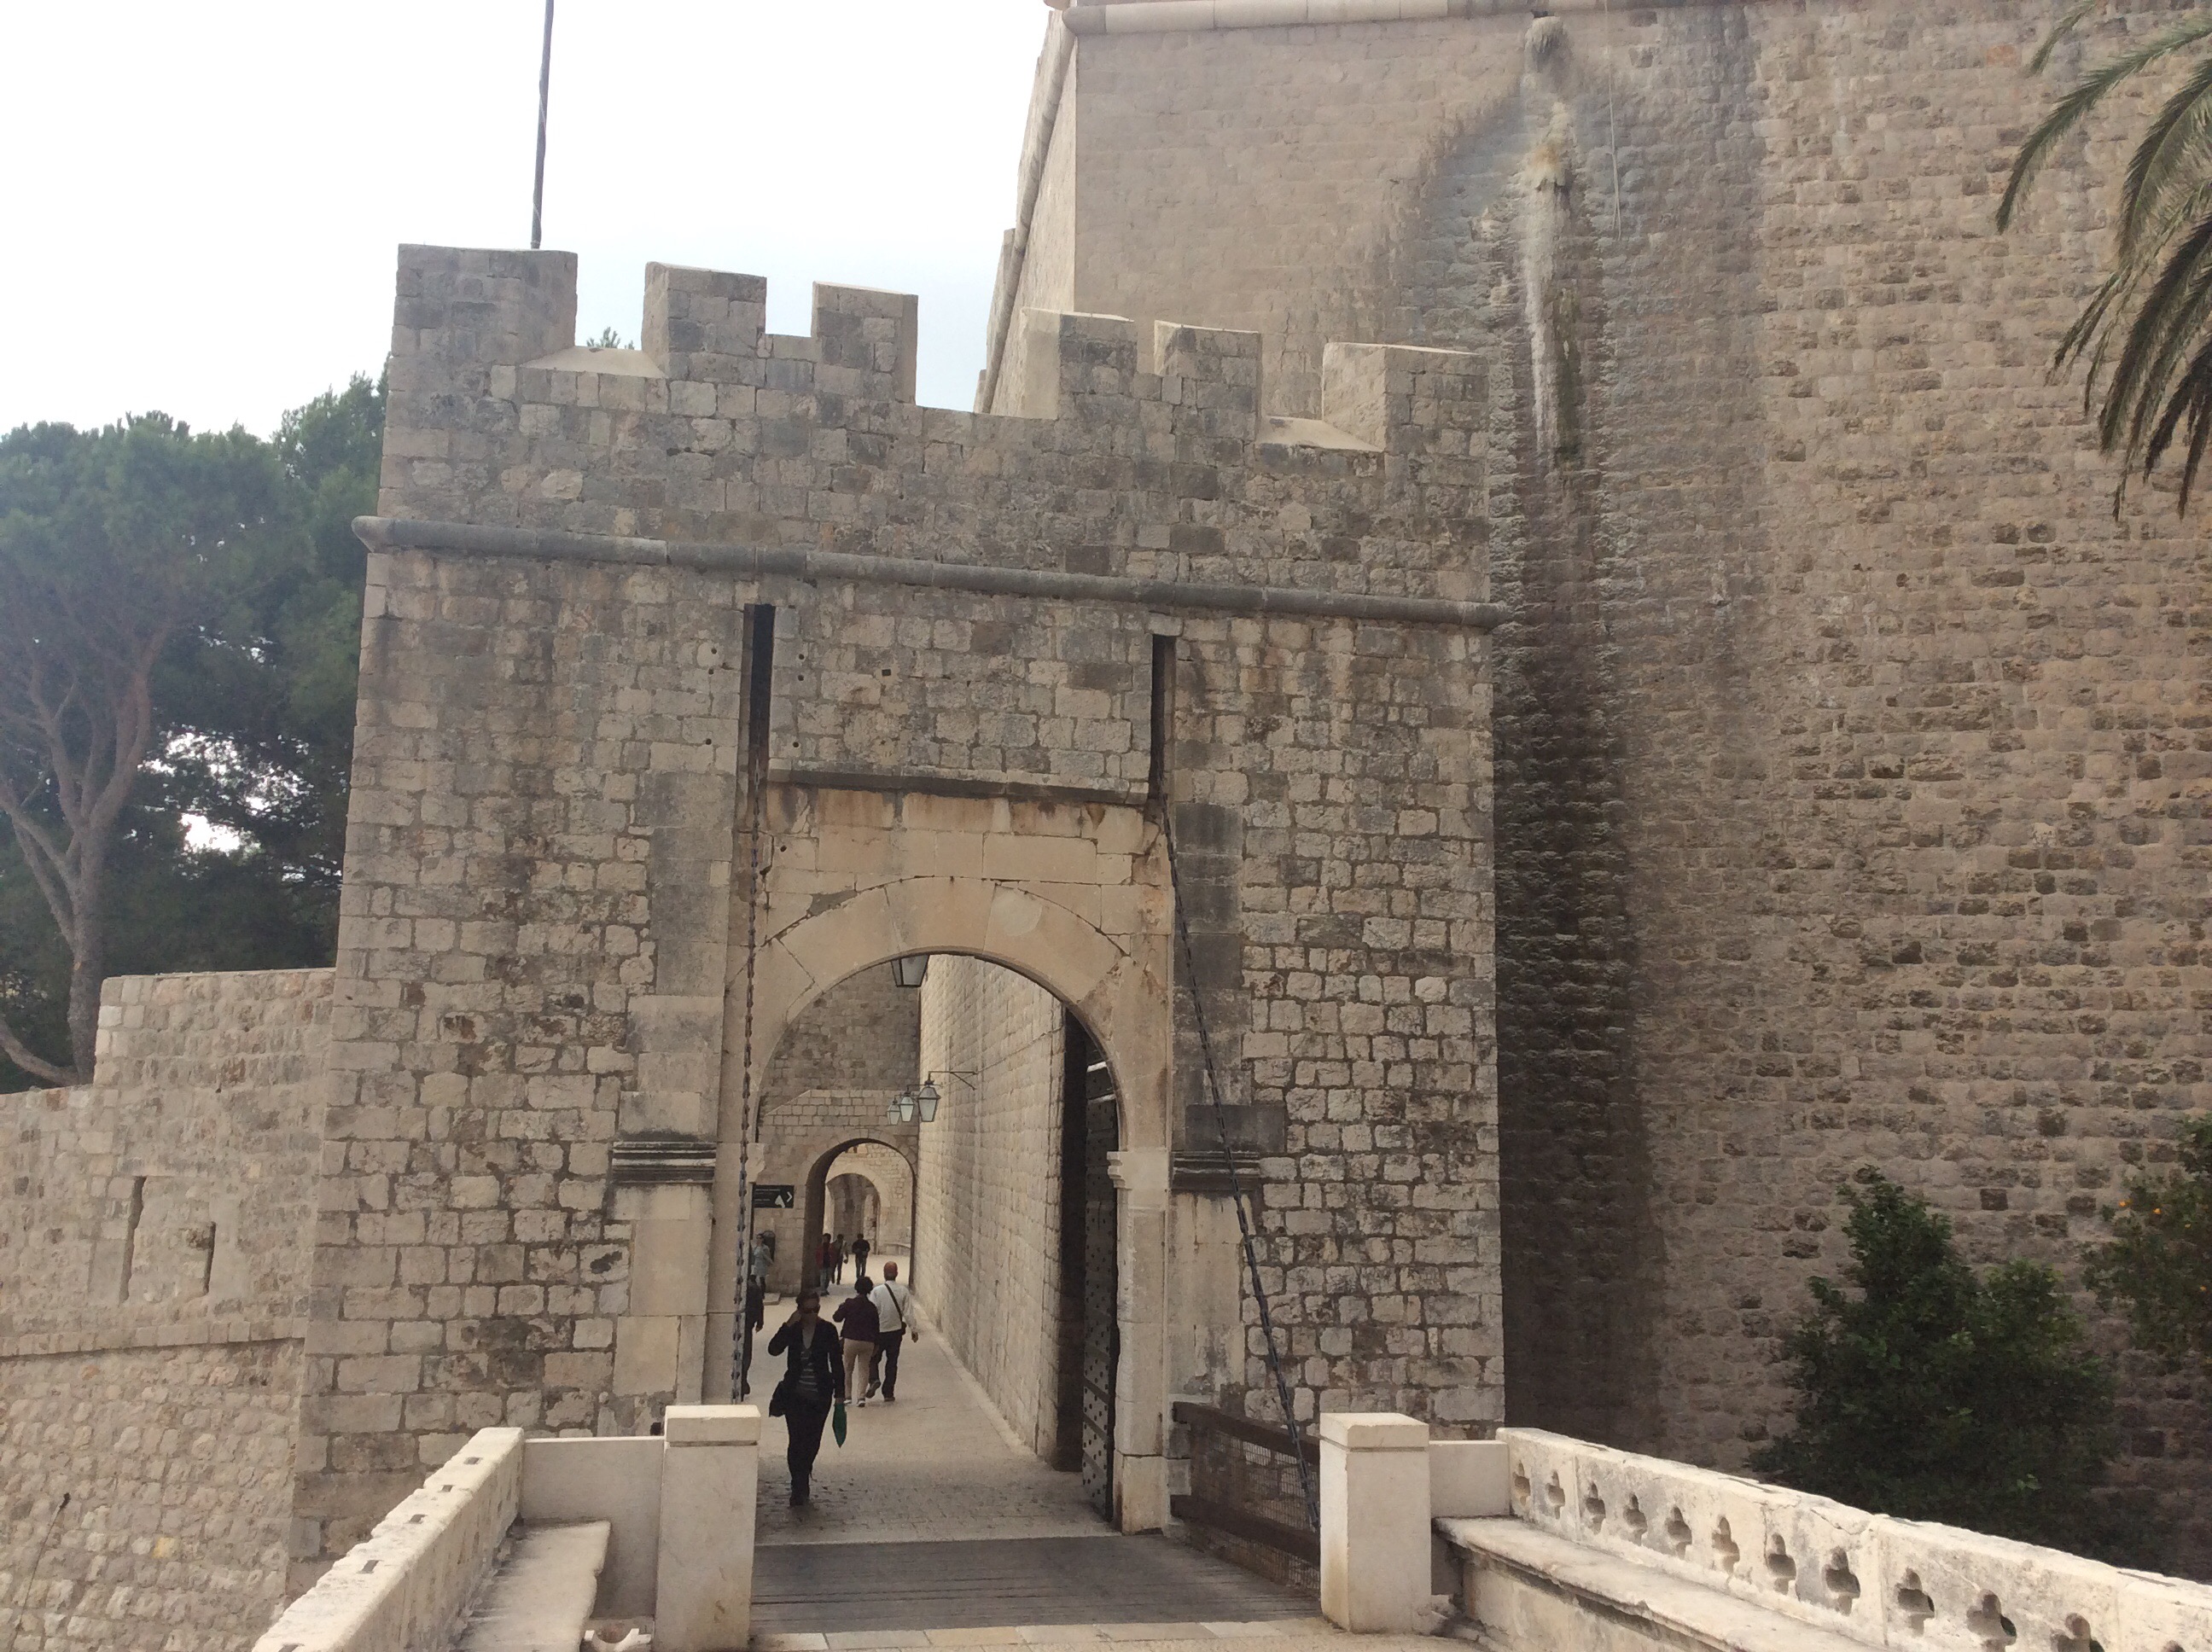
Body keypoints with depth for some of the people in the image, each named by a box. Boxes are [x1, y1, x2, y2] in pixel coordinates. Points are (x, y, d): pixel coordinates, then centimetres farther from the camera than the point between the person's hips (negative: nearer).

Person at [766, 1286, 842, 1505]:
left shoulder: (828, 1331, -2)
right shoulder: (792, 1329, -1)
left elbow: (836, 1363, 2)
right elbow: (774, 1349, -15)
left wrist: (839, 1393, -2)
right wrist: (788, 1325, -22)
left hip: (820, 1396, 0)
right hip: (795, 1395, 0)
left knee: (812, 1441, 7)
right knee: (797, 1440, -8)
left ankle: (802, 1482, 32)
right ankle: (800, 1488, 0)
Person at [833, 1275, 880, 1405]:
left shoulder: (850, 1303, -8)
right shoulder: (872, 1307, 2)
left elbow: (838, 1318, -3)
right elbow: (876, 1327, 6)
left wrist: (841, 1307, 16)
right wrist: (876, 1345, 14)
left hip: (851, 1340, -2)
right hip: (868, 1342, 2)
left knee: (847, 1369, 12)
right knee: (864, 1369, 9)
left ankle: (847, 1395, 11)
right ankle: (862, 1396, 0)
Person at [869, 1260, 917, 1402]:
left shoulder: (877, 1291, -13)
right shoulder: (903, 1291, -7)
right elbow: (908, 1313, -6)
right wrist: (914, 1330, 3)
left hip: (879, 1331, -2)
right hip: (896, 1331, 2)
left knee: (874, 1359, 15)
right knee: (892, 1362, 12)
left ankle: (873, 1380, -11)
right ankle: (888, 1393, 12)